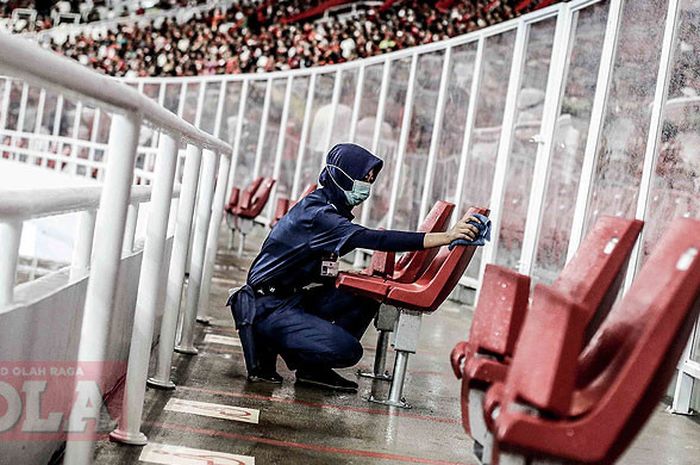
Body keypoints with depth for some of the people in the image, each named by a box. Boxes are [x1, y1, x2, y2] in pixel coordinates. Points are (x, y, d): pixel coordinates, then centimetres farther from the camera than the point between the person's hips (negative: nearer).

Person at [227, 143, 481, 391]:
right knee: (348, 351, -22)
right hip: (269, 307, -10)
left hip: (295, 299, 10)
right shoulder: (316, 214, -22)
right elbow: (372, 239, -33)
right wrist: (446, 237, -37)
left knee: (367, 297, -1)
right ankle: (269, 348, -2)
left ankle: (314, 368, 2)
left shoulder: (330, 209, 10)